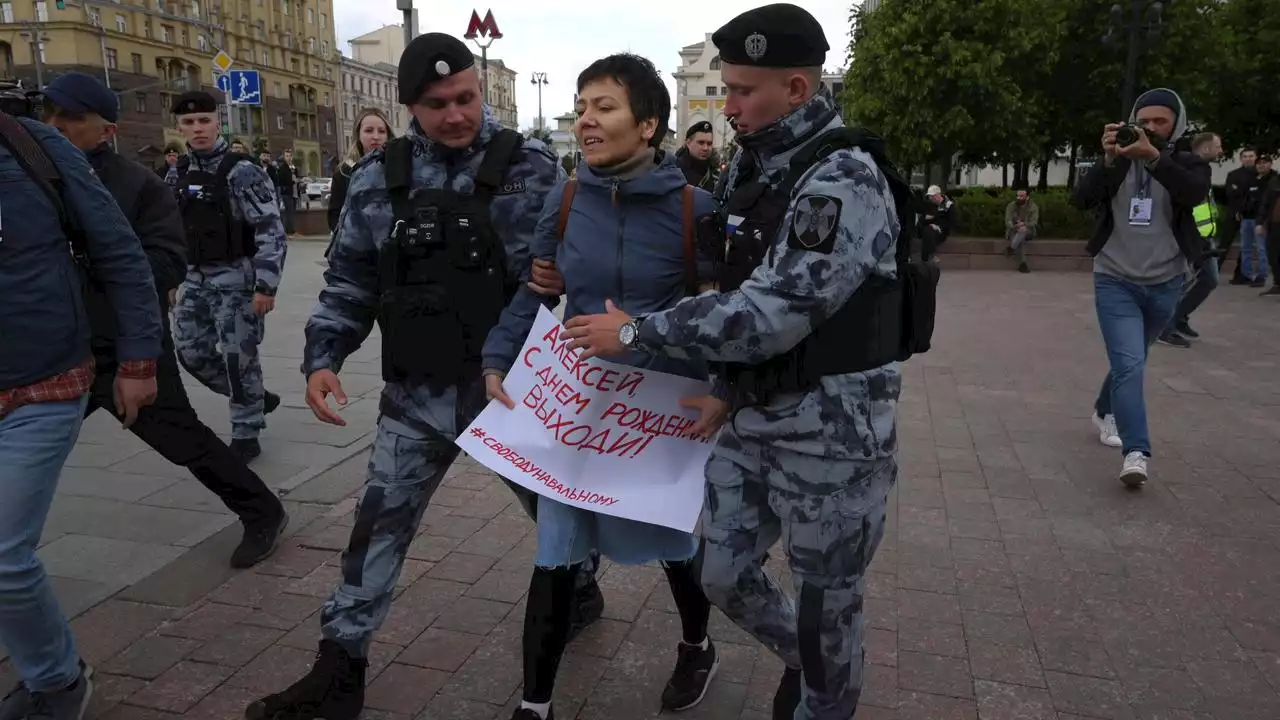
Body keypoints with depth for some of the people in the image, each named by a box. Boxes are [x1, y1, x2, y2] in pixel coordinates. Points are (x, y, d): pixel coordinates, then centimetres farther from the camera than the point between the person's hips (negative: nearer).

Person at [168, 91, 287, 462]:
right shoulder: (178, 175, 8)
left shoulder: (242, 172, -11)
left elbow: (271, 231, -16)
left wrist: (265, 286, -21)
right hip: (195, 279, 7)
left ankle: (246, 433, 13)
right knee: (192, 352, 9)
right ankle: (256, 398, 29)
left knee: (238, 357, -2)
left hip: (235, 278, -7)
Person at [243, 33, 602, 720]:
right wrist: (323, 356, -3)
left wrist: (558, 274, -25)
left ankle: (579, 584, 49)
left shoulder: (530, 165, -8)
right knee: (379, 526, 9)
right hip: (418, 391, 2)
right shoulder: (379, 176, 0)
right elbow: (350, 278, 7)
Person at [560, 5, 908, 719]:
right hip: (753, 420, 8)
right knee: (724, 574, 17)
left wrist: (638, 332, -19)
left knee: (827, 604, 9)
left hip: (832, 434, -8)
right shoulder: (752, 166, 7)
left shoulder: (844, 180, -19)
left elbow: (769, 315, -26)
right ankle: (803, 656, 45)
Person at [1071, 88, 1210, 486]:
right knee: (1129, 364, -15)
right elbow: (1080, 199, -17)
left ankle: (1105, 411, 45)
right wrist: (1108, 159, -32)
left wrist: (1153, 156, -39)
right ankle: (1136, 453, -17)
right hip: (1115, 281, -2)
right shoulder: (1116, 164, 1)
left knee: (1130, 360, 20)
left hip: (1165, 285, 2)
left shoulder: (1187, 164, -1)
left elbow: (1195, 194, -25)